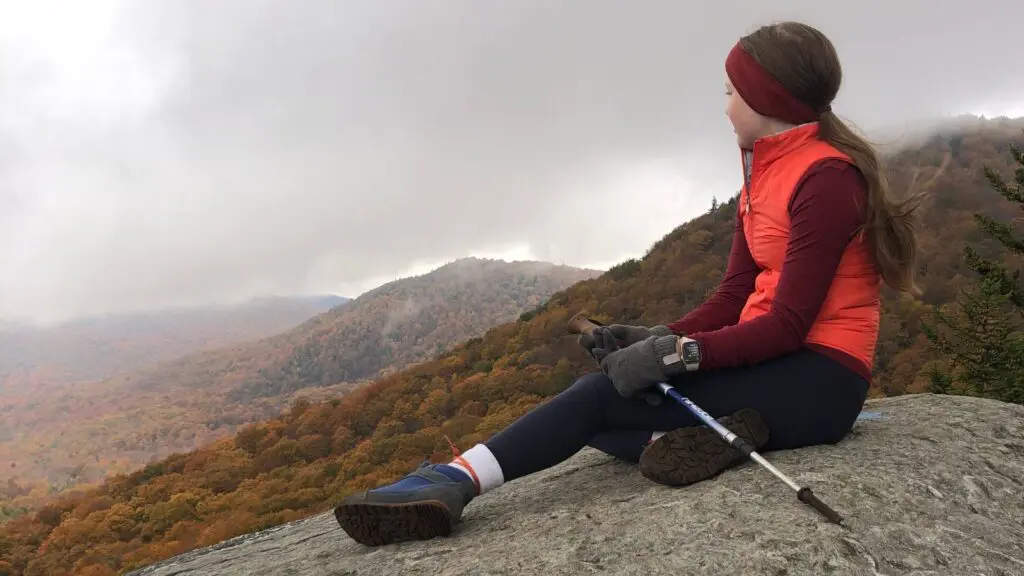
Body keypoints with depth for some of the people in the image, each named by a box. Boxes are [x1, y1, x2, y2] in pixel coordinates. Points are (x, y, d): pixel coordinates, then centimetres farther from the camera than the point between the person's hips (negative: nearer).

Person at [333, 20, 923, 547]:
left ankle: (456, 481, -26)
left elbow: (789, 324, -21)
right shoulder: (763, 176, 14)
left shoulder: (826, 179, -14)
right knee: (604, 387, -2)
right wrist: (655, 337, -6)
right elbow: (734, 297, 9)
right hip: (774, 361, 9)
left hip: (819, 380, -9)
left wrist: (676, 353, -28)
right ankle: (695, 436, -24)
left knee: (607, 392, -23)